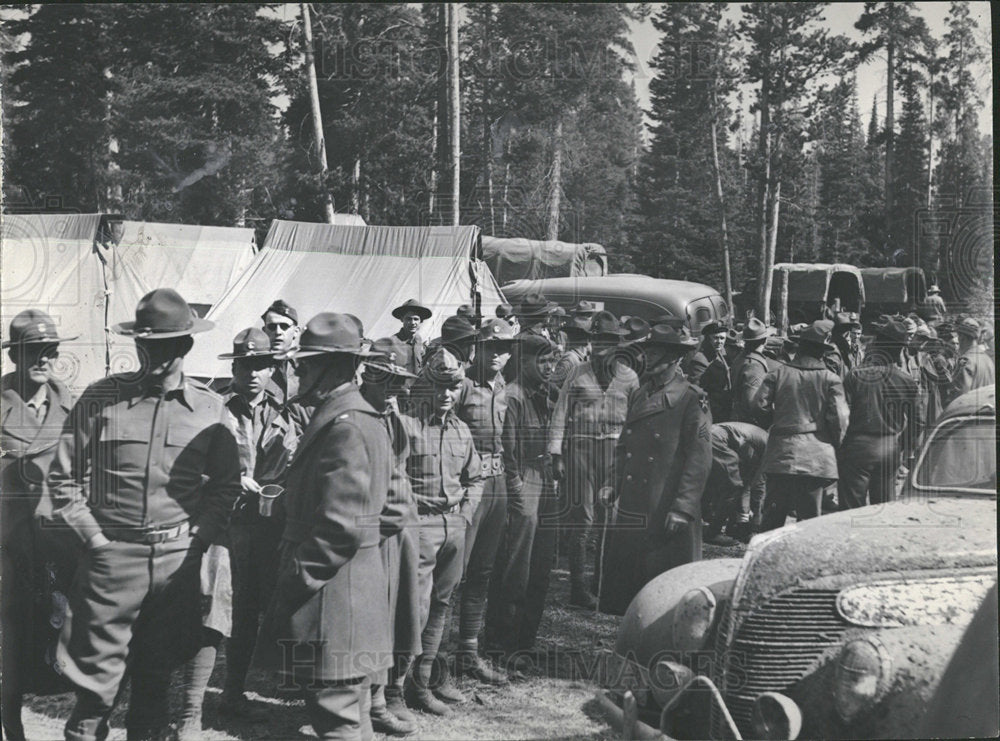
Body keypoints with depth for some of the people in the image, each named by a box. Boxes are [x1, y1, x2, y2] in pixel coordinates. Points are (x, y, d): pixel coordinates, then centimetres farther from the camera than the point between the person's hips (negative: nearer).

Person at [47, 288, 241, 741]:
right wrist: (94, 537, -4)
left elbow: (226, 485, 8)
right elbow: (65, 478, 2)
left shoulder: (210, 410, 3)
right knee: (96, 674, 0)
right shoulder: (100, 399, -1)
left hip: (179, 559, 2)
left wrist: (197, 538, -2)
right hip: (112, 555, -2)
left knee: (157, 673, 14)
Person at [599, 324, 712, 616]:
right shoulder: (638, 395, 13)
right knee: (625, 578, 10)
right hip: (631, 508, 7)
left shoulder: (692, 399, -8)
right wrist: (614, 485, 8)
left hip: (667, 511, -6)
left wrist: (682, 508, -17)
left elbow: (699, 459, -12)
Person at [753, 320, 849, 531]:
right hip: (815, 455, -2)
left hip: (780, 451, 2)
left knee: (773, 512, 10)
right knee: (809, 515, 5)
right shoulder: (831, 380, -3)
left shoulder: (778, 373, 3)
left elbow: (760, 402, -4)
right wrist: (835, 444, 8)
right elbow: (838, 417, -8)